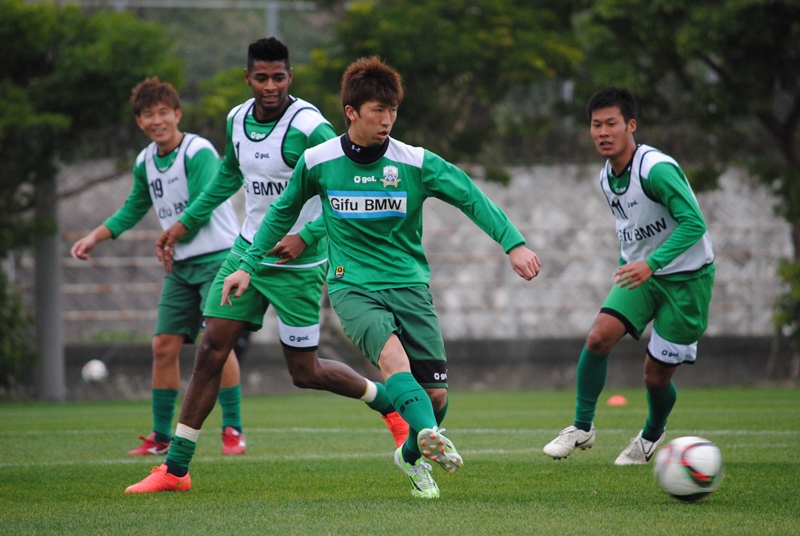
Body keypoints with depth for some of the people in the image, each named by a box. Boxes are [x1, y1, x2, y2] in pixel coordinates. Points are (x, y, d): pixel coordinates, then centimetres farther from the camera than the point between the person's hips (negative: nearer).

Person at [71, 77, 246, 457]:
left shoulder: (198, 152, -14)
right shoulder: (145, 162, 8)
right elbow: (134, 209, 22)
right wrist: (94, 237, 12)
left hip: (217, 257, -7)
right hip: (181, 265, 7)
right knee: (164, 345, 2)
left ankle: (232, 429, -8)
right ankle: (161, 436, 11)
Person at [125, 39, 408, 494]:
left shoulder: (309, 128, -19)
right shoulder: (238, 119, 3)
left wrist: (306, 236, -29)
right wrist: (185, 224, 22)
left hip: (297, 264, -6)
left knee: (305, 372, 0)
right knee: (212, 351, -3)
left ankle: (388, 401, 28)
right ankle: (176, 468, 1)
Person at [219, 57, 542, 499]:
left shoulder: (416, 163, -4)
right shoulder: (317, 162, -1)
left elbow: (472, 198, -6)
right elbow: (283, 212, 14)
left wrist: (513, 244, -19)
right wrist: (248, 266, 14)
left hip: (408, 284, 2)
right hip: (352, 285, -2)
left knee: (435, 393, -2)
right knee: (392, 354, -32)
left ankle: (412, 456, 29)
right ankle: (430, 435, -53)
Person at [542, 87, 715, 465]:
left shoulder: (656, 169, -23)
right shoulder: (607, 177, 3)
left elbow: (694, 223, -29)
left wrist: (651, 264, -37)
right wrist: (627, 266, 21)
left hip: (687, 277, -6)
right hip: (641, 271, 6)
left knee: (656, 375, 0)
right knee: (599, 337, -18)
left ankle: (652, 435, 32)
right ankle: (582, 428, -4)